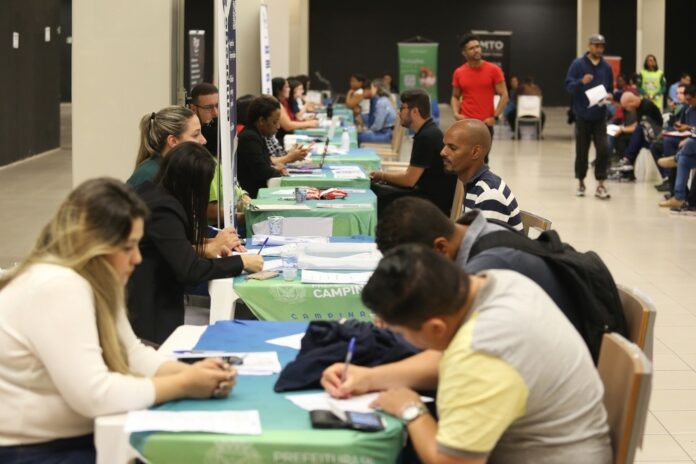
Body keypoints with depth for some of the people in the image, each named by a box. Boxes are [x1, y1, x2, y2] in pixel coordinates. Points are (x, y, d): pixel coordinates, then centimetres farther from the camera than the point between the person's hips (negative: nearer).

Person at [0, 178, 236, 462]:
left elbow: (131, 354, 11)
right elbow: (94, 395, -28)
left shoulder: (95, 281, 7)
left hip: (77, 437, 9)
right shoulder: (57, 289, -24)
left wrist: (190, 373, -7)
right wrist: (183, 385, -19)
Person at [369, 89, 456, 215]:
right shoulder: (428, 132, 11)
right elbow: (413, 174, 16)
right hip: (429, 193, 10)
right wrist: (386, 176, 6)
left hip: (434, 201, -10)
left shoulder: (426, 137, -20)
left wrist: (382, 176, -2)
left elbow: (409, 179, -18)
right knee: (374, 189, 6)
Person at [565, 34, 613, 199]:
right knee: (582, 150, 6)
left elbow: (610, 89, 16)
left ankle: (600, 185, -3)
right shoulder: (578, 64, -3)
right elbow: (568, 86, -8)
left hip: (600, 116, 2)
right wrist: (581, 82, -27)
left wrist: (608, 96, -7)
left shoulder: (606, 67, 8)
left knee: (603, 149, -8)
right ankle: (581, 183, 21)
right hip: (582, 115, -2)